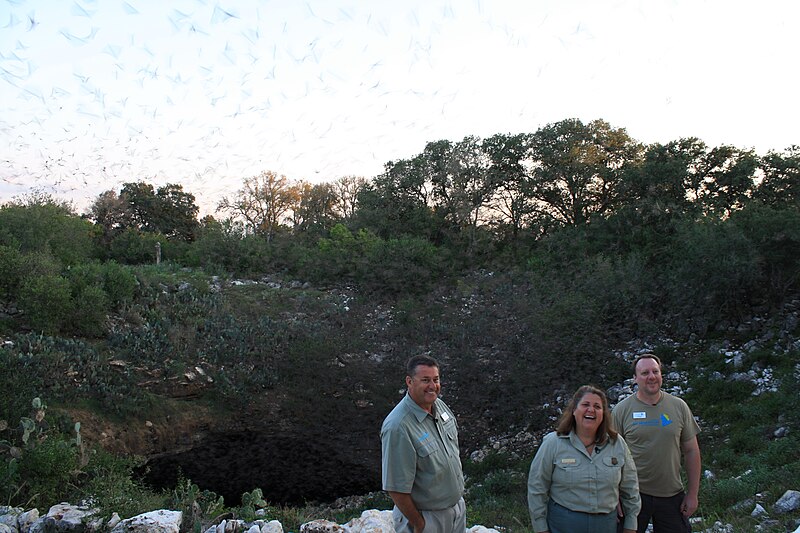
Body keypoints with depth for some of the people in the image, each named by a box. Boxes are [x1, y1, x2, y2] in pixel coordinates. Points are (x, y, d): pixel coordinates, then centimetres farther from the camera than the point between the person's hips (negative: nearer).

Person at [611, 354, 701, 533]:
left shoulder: (679, 407, 2)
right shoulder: (621, 410, -5)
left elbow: (691, 451, 6)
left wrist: (693, 494, 3)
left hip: (672, 496, 2)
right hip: (633, 494, -2)